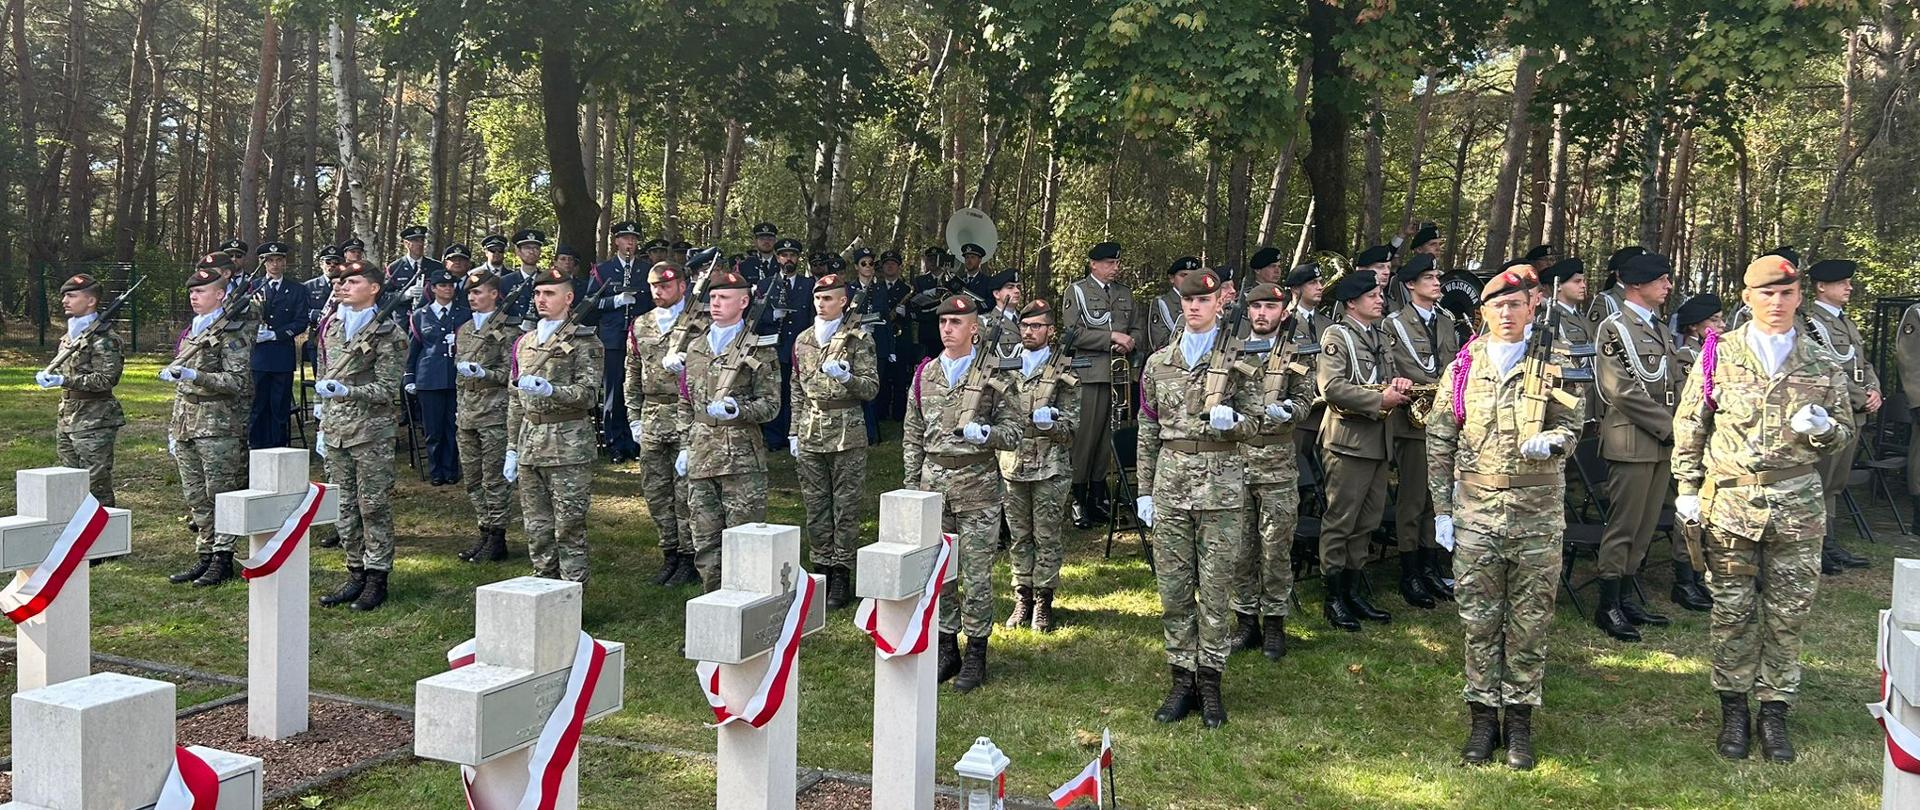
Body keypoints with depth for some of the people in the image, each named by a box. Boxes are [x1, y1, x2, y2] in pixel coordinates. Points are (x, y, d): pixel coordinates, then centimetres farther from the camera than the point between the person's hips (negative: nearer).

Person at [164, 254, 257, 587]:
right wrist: (173, 430, 20)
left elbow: (238, 381, -16)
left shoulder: (232, 332, -8)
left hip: (219, 425, -8)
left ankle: (223, 558, 4)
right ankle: (204, 556, 18)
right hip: (187, 425, 8)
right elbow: (181, 386, 21)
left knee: (221, 494, -3)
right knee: (195, 497, 10)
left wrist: (196, 375, -25)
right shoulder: (190, 331, 17)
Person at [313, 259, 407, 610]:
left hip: (371, 432, -7)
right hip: (336, 431, 7)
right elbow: (325, 378, 19)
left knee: (374, 506, -1)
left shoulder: (387, 333, -7)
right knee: (345, 506, 11)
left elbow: (387, 389, -11)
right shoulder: (333, 326, 13)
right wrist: (322, 426, 17)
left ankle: (377, 578, 7)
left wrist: (347, 391, -25)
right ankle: (356, 573, 20)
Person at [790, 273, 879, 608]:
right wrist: (794, 432, 13)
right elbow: (797, 390, 16)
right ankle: (822, 566, 19)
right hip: (811, 433, 5)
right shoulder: (803, 340, 11)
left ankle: (842, 574, 6)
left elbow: (871, 388, -6)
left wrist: (846, 377, -25)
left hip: (846, 433, -5)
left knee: (846, 505, 0)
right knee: (815, 505, 9)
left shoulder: (859, 339, -4)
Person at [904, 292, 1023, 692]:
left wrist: (985, 433, -22)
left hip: (978, 485, -4)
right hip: (934, 483, 4)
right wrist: (911, 486, 8)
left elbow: (1015, 432, -2)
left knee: (976, 573, 0)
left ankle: (976, 655, 11)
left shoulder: (994, 375, -2)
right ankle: (947, 649, 21)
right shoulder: (926, 374, 9)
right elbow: (913, 436, 13)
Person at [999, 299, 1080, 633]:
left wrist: (1050, 423, -23)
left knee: (1047, 536, 2)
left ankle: (1043, 601, 10)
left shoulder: (1064, 371, -1)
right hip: (1013, 464, 4)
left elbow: (1072, 423, -4)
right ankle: (1022, 598, 19)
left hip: (1050, 467, -3)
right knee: (1019, 536, 9)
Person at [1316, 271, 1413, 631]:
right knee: (1340, 520, -2)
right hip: (1348, 440, -8)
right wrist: (1379, 400, -18)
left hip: (1378, 441, 8)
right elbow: (1331, 386, -18)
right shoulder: (1336, 335, -7)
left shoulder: (1379, 338, 19)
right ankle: (1333, 597, 5)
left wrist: (1397, 384, 1)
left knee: (1367, 521, 12)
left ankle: (1353, 590, 22)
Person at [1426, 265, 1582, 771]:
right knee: (1479, 620, 3)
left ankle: (1519, 719, 15)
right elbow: (1439, 442, 8)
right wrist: (1442, 510, 4)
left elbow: (1571, 425, 3)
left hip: (1538, 514, -1)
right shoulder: (1463, 368, 7)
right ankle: (1483, 717, 14)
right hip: (1475, 512, 1)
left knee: (1530, 621, 4)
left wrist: (1549, 441, -21)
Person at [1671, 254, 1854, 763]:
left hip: (1798, 506, 1)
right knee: (1732, 611, 5)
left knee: (1788, 614, 5)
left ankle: (1774, 710, 18)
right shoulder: (1719, 355, 2)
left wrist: (1823, 428, -12)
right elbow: (1689, 425, 5)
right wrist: (1688, 489, 0)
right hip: (1729, 501, -1)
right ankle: (1733, 709, 17)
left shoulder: (1823, 364, 6)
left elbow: (1845, 432, 12)